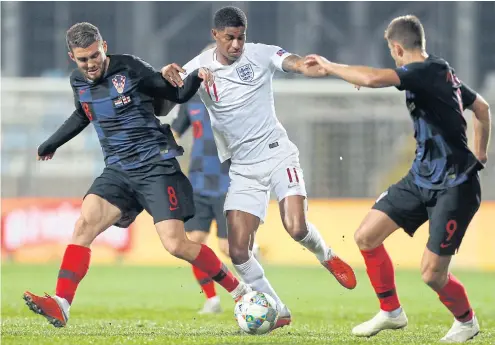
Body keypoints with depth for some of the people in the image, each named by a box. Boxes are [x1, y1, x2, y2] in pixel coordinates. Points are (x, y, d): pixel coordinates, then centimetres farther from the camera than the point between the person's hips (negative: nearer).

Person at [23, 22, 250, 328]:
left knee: (176, 245, -14)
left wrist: (196, 78, -21)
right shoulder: (79, 82, 7)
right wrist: (53, 142, 40)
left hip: (156, 167, -5)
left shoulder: (129, 69, -9)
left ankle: (240, 291, 4)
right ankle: (60, 306, -22)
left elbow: (177, 95, -1)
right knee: (84, 225, -17)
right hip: (118, 171, 5)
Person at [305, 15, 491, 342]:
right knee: (366, 236, 3)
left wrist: (329, 66, -20)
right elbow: (482, 107, 23)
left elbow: (373, 78, -34)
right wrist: (479, 154, 30)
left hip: (455, 188, -10)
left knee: (432, 273, -8)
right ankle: (391, 312, 18)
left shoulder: (429, 70, -20)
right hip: (422, 179, 10)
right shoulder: (442, 72, 9)